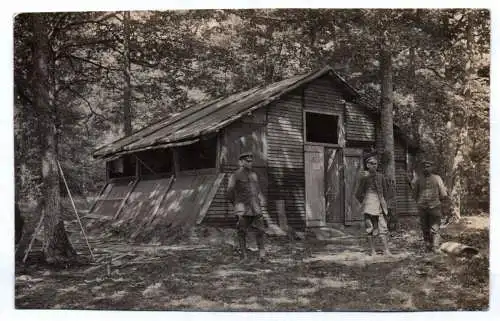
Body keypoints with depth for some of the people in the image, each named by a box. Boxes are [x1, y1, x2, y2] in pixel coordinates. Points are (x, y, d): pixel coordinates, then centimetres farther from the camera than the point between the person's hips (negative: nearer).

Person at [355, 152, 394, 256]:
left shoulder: (381, 177, 8)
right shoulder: (364, 178, -1)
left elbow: (388, 191, 15)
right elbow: (359, 194, 3)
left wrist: (388, 205, 8)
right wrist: (364, 202, -1)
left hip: (381, 206, 3)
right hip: (369, 206, -2)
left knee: (383, 228, -2)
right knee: (370, 228, 2)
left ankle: (386, 250, 0)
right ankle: (373, 250, 10)